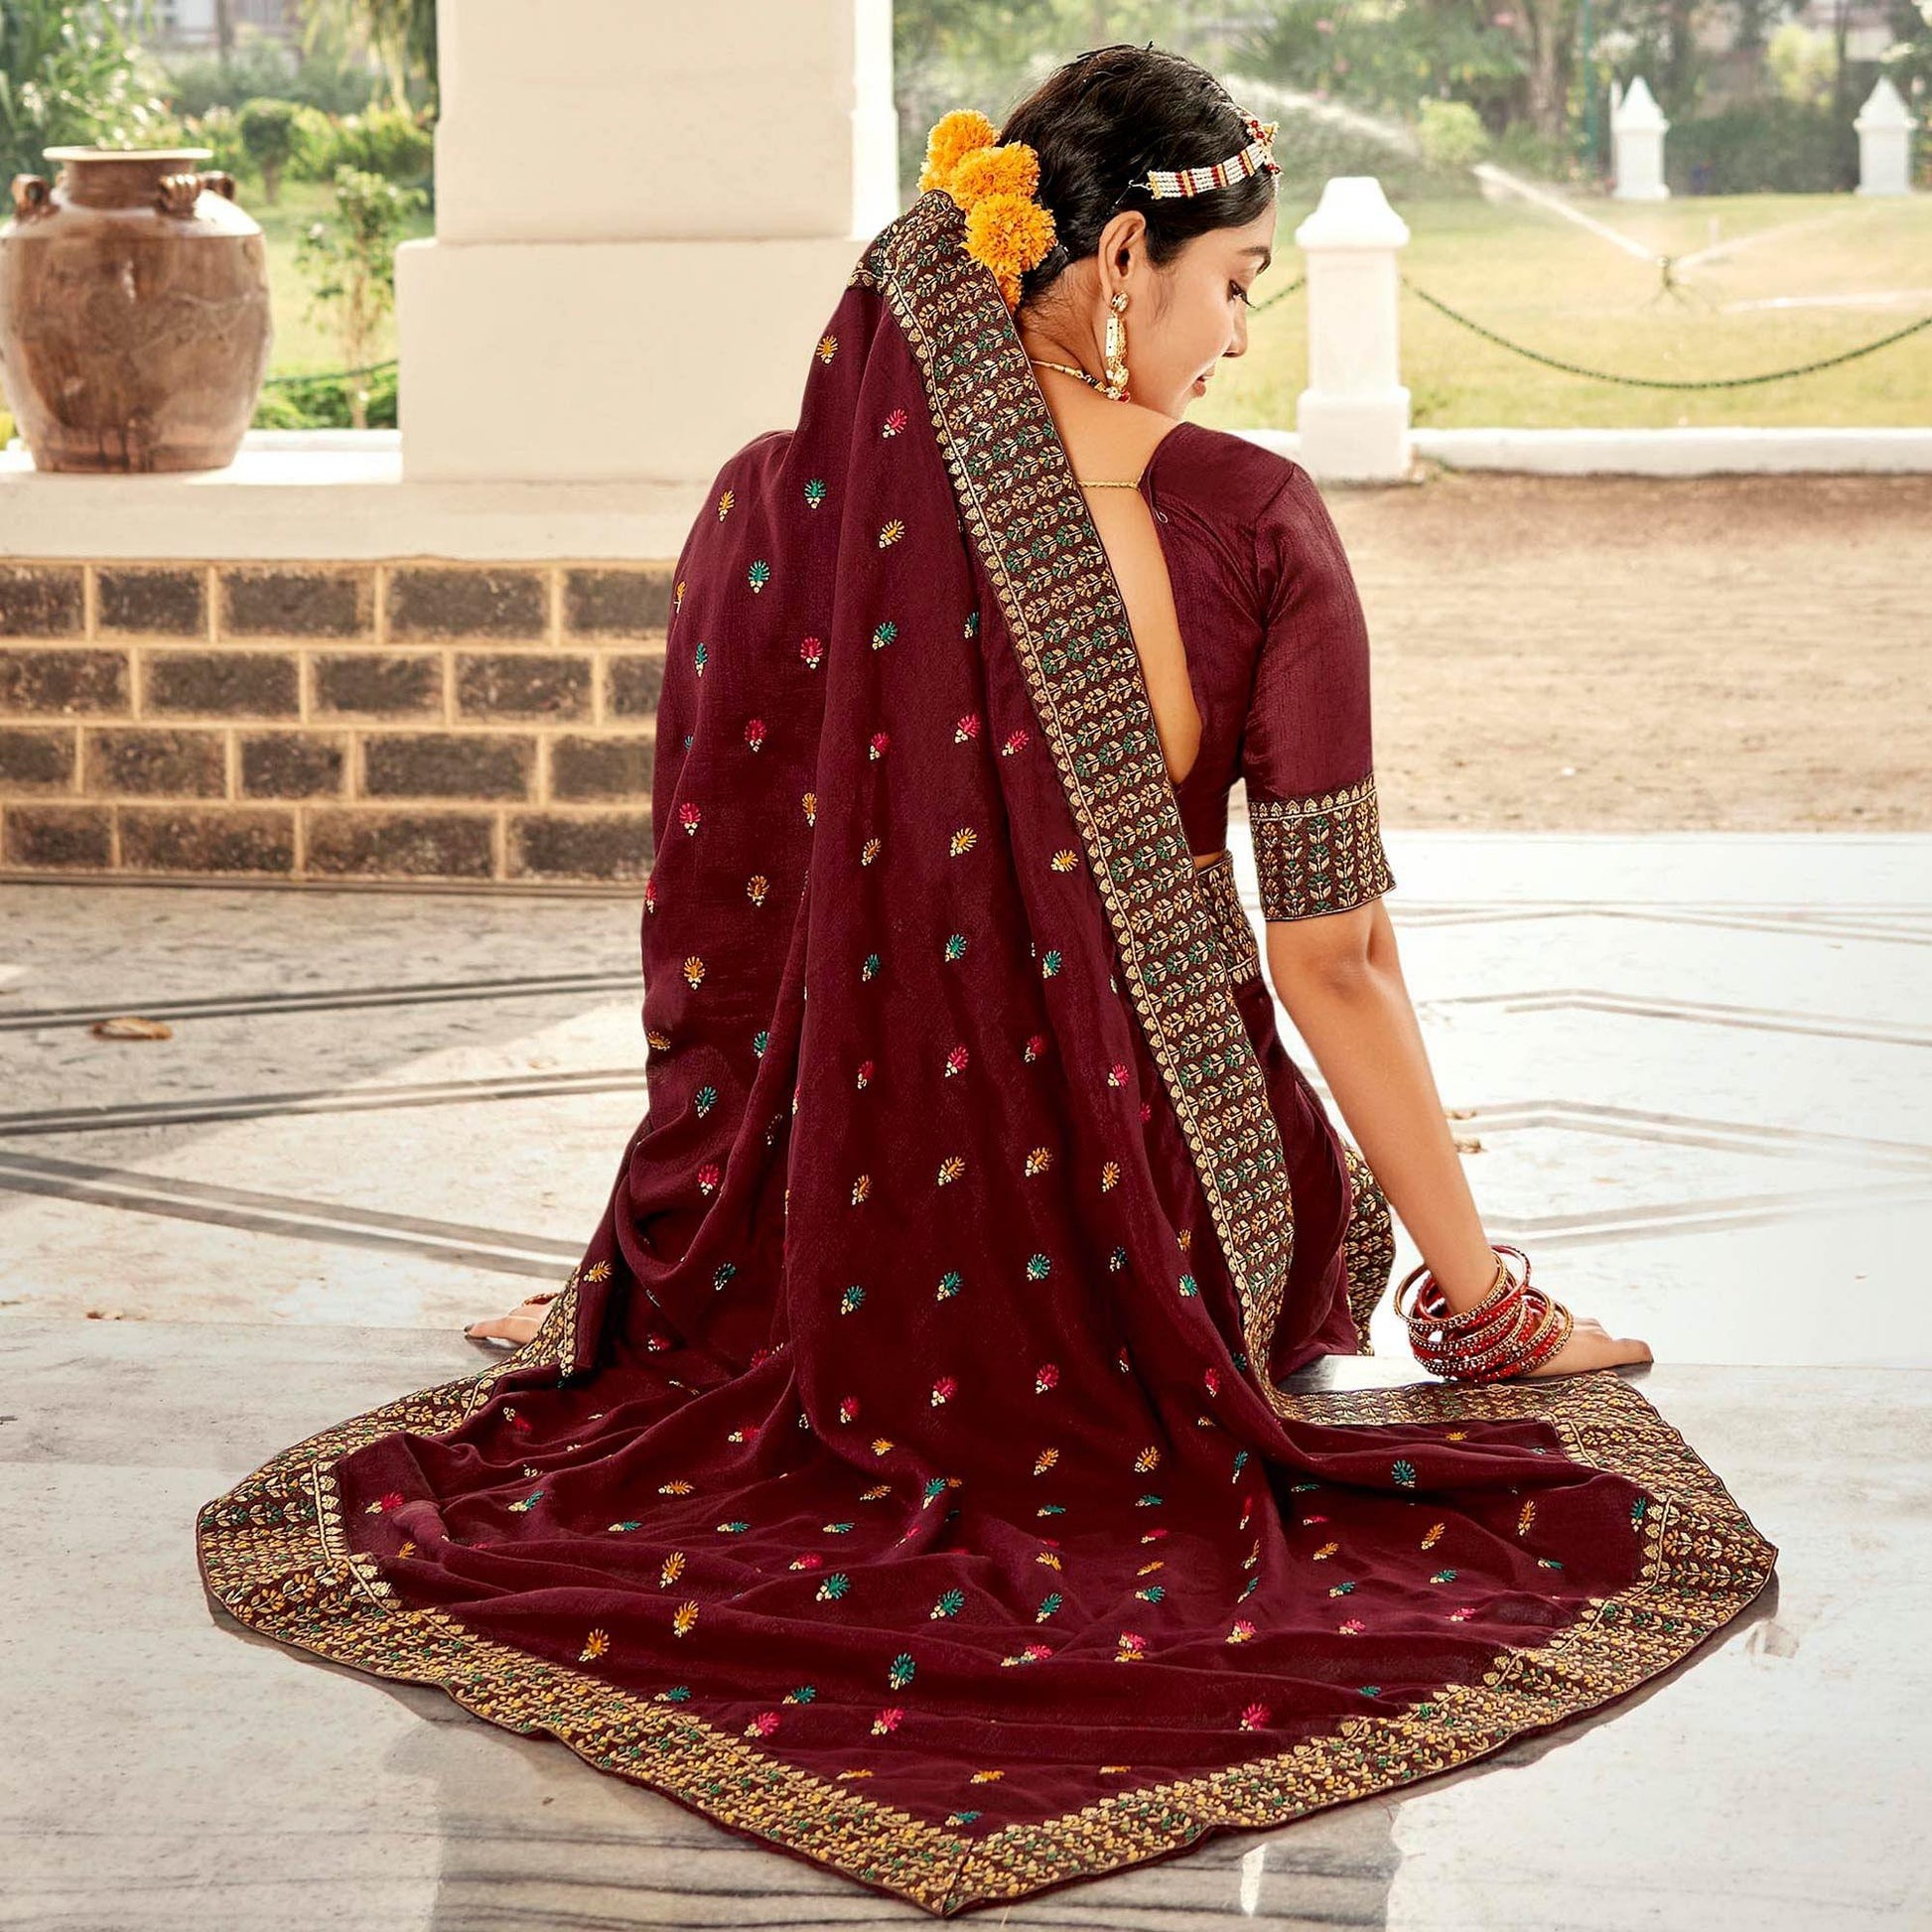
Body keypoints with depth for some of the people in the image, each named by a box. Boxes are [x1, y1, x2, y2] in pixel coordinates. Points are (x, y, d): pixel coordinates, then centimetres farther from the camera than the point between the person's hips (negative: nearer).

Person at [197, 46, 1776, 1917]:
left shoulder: (775, 508, -9)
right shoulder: (1254, 526, -13)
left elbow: (708, 944, -3)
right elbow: (1330, 958, -10)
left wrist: (627, 1290, 11)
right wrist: (1484, 1299, 3)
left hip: (843, 1274, 2)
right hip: (1154, 1247, -2)